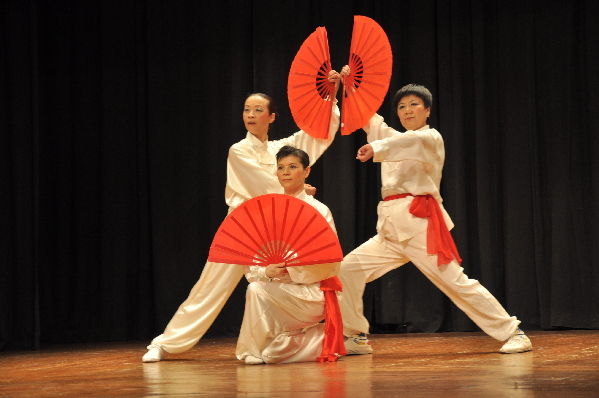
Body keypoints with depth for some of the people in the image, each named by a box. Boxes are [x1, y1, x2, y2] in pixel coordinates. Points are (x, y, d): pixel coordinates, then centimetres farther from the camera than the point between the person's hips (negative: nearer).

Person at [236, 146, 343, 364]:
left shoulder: (319, 211, -3)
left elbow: (330, 265, -8)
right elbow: (250, 266, 4)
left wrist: (292, 269, -21)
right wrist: (267, 272, -18)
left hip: (311, 293, -6)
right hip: (275, 286, 6)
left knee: (257, 291, -28)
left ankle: (256, 351, -9)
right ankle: (317, 340, 15)